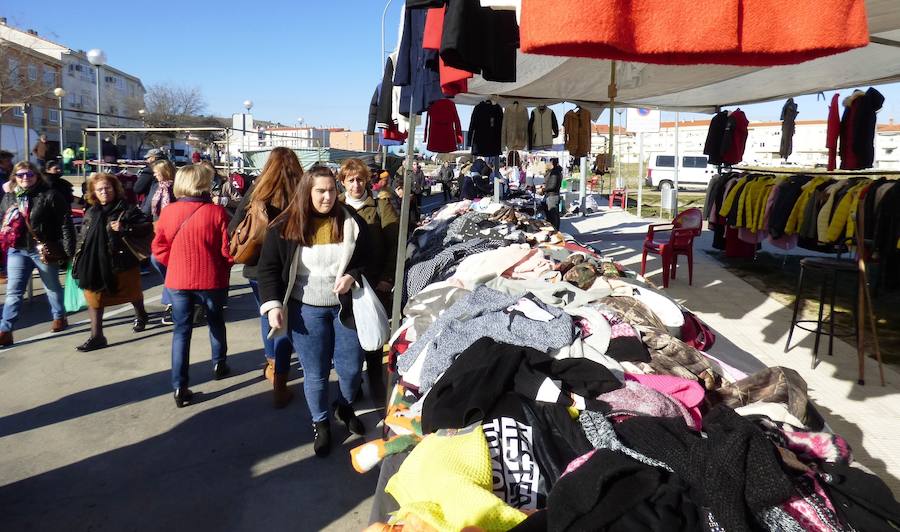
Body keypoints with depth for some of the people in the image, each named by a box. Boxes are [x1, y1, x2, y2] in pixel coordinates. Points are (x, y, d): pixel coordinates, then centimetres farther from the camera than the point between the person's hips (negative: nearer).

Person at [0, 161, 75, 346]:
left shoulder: (50, 196, -8)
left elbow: (65, 223, -11)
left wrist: (68, 249, -16)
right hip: (17, 250, 4)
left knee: (53, 287, 14)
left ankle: (59, 317, 35)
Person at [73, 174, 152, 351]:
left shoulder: (126, 209, -10)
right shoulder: (90, 213, 8)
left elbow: (148, 226, -16)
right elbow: (85, 236, 19)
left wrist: (125, 228, -27)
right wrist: (81, 260, 15)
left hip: (122, 262, -4)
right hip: (96, 263, 5)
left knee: (132, 293, 16)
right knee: (94, 298, 3)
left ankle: (140, 315, 46)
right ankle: (96, 337, 10)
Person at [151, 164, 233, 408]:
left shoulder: (168, 212, -5)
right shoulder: (217, 212, -14)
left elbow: (159, 247, -1)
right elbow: (228, 250, -12)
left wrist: (176, 265, 14)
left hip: (178, 280, 2)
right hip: (211, 279, -1)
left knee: (182, 330, 7)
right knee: (216, 321, 23)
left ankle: (180, 388, 4)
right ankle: (219, 365, 39)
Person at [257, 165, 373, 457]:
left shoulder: (351, 222, -2)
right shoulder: (285, 227, -6)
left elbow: (368, 260, 7)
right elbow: (269, 268, -2)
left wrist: (352, 276, -13)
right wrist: (273, 305, -11)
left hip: (345, 306, 2)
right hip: (306, 309, -1)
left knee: (352, 368, 9)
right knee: (315, 373, 7)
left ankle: (345, 407, 41)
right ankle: (320, 423, 31)